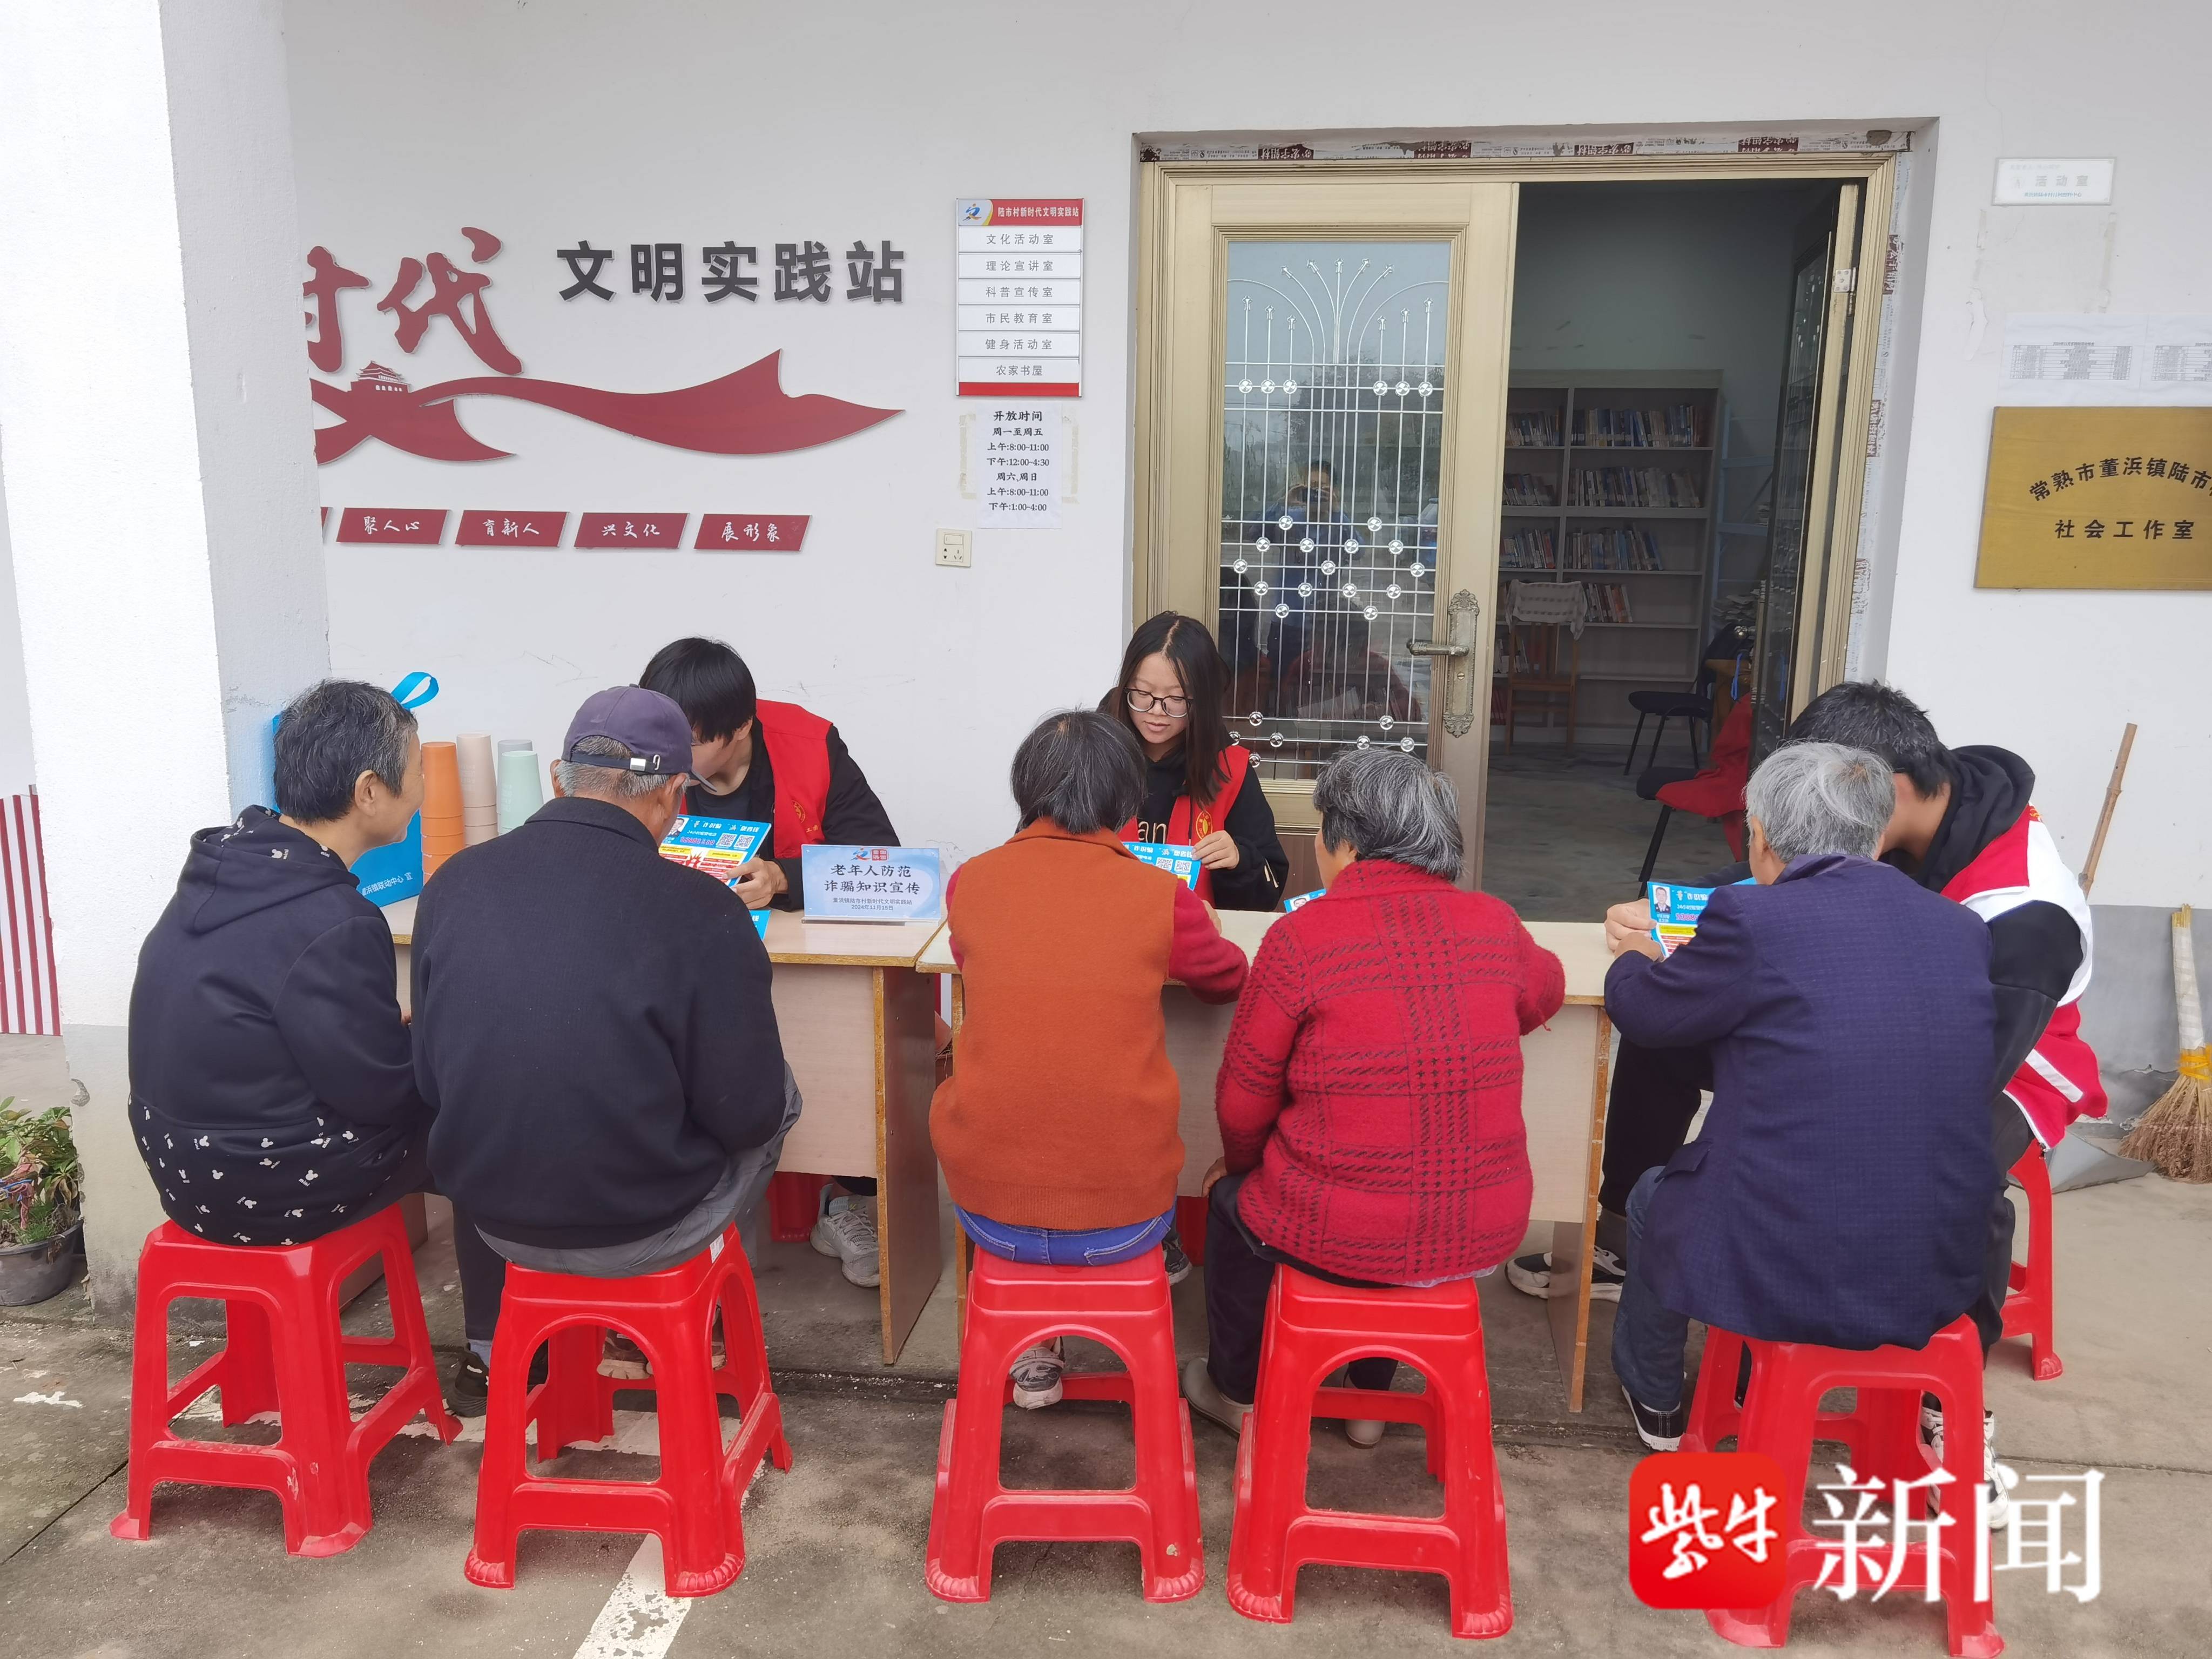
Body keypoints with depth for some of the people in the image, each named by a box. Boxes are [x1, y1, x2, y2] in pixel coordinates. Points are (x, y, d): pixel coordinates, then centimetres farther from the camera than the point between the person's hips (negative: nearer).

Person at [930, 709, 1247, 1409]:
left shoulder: (969, 882, -6)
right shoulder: (1162, 896, -10)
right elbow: (1226, 978, 13)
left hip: (990, 1213, 1)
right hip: (1124, 1219, -1)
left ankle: (1033, 1354, 35)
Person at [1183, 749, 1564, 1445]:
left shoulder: (1301, 936, -15)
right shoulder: (1495, 924, -2)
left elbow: (1243, 1100, -5)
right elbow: (1545, 991, 23)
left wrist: (1242, 1164, 16)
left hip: (1343, 1237, -4)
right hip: (1486, 1235, 5)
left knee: (1233, 1203, 28)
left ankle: (1236, 1392, 47)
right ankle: (1370, 1396, 49)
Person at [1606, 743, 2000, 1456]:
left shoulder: (1752, 918, -17)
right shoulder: (1961, 928, -1)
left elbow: (1643, 1012, -1)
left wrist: (1635, 958, 23)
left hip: (1778, 1276, -5)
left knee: (1653, 1191, 26)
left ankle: (1654, 1400, 48)